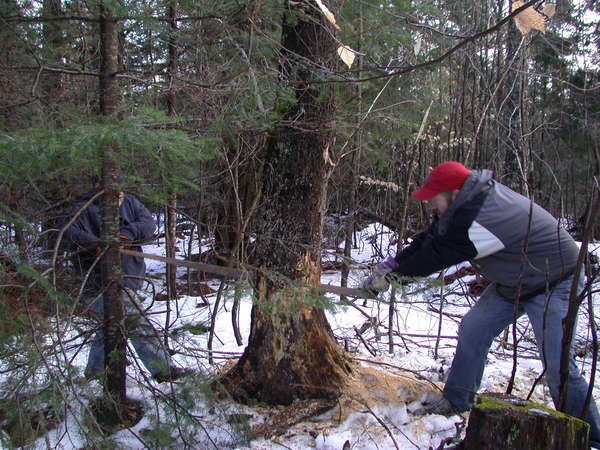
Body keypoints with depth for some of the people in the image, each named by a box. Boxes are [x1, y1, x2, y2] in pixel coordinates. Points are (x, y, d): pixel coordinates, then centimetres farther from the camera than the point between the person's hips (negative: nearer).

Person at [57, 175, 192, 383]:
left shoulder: (129, 203, 10)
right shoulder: (85, 209, -8)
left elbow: (148, 222, -1)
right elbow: (63, 225, -22)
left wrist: (128, 233, -21)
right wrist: (93, 243, -34)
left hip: (127, 277, 8)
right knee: (136, 323, -12)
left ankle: (95, 371, 37)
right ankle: (164, 369, -9)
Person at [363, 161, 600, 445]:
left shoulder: (483, 219, -36)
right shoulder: (468, 201, -7)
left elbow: (437, 254, -28)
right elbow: (429, 239, -1)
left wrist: (390, 273, -17)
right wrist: (394, 262, -10)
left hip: (553, 285, -9)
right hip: (512, 282, 9)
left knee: (557, 365, -12)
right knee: (472, 329, 5)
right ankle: (457, 400, 18)